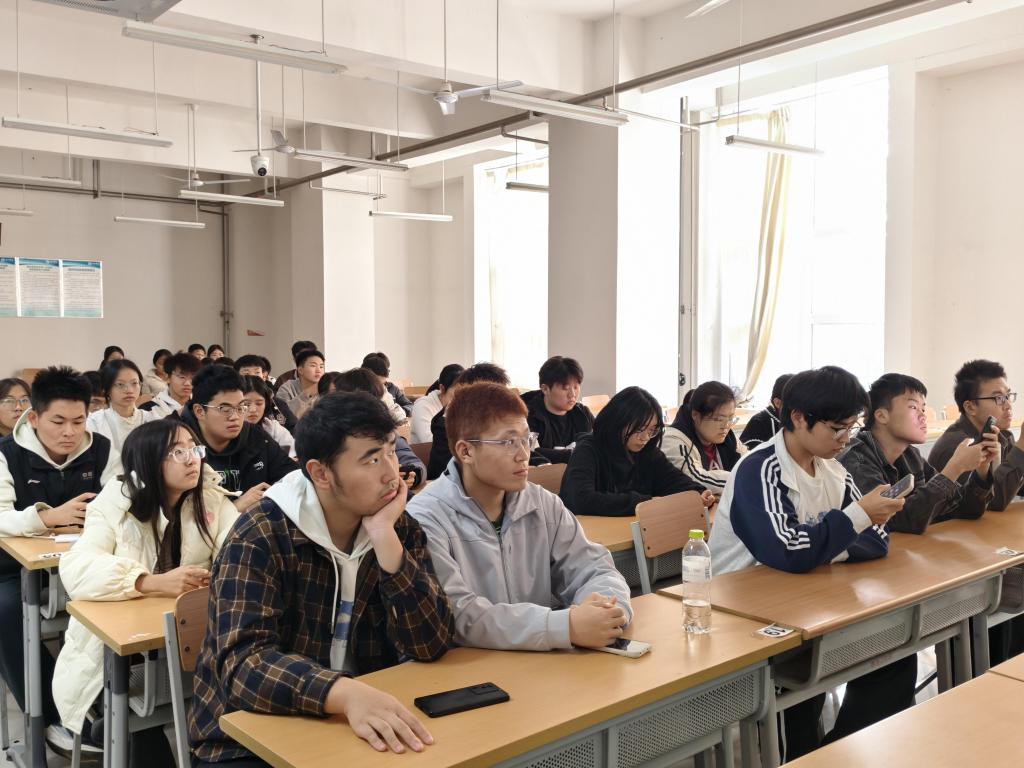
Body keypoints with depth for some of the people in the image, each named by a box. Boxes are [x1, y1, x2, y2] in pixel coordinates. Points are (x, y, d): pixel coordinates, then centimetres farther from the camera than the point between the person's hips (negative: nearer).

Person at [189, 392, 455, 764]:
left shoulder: (403, 529, -3)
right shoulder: (261, 537, -15)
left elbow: (431, 644, -11)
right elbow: (244, 662, -26)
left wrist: (385, 538, -21)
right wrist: (347, 693, -42)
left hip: (361, 728, 3)